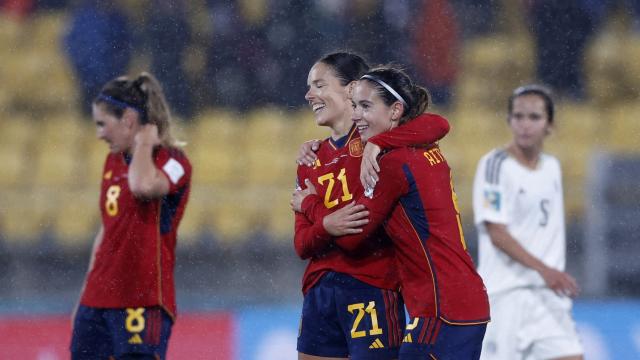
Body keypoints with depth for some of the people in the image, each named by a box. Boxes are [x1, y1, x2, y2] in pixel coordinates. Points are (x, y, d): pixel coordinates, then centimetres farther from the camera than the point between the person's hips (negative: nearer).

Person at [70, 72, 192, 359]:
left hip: (143, 304, -8)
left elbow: (143, 185, -32)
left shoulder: (172, 162, -8)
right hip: (97, 302, 8)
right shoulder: (113, 161, 16)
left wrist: (145, 142, -14)